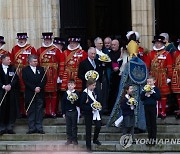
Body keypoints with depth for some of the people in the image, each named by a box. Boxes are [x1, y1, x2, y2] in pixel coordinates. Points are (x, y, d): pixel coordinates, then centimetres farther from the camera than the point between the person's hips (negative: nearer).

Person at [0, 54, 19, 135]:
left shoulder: (13, 69, 7)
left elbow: (16, 79, 1)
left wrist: (10, 85, -14)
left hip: (11, 92, 2)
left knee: (12, 110, 1)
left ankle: (10, 127, 8)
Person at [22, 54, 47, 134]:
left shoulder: (41, 69, 11)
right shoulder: (25, 70, 3)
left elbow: (44, 80, 4)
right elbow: (26, 82, -7)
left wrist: (39, 87, -12)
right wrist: (34, 88, -14)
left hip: (40, 94, 2)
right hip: (30, 94, -2)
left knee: (39, 111, 2)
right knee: (31, 111, 1)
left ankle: (39, 128, 5)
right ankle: (31, 128, 5)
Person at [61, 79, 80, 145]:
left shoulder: (76, 93, -4)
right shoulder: (65, 93, 3)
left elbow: (79, 103, -6)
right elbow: (63, 103, 6)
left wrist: (75, 100, -25)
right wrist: (63, 113, 4)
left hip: (74, 112, -2)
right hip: (67, 112, 2)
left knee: (74, 126, 4)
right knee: (68, 126, 7)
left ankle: (74, 140, 11)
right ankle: (69, 139, 14)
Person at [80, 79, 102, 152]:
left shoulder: (94, 92, 4)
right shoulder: (84, 93, -15)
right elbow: (81, 105, -15)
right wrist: (90, 107, -24)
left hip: (95, 112, 5)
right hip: (88, 113, -5)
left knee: (98, 126, -4)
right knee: (88, 129, 3)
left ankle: (95, 139, 23)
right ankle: (88, 145, 13)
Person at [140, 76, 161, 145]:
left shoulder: (156, 89, 1)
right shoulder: (144, 89, 12)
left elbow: (159, 98, -7)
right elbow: (141, 98, 8)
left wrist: (152, 93, -12)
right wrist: (146, 94, -8)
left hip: (153, 107, -4)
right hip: (146, 106, 4)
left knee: (153, 123, -3)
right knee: (148, 123, 5)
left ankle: (154, 138, -2)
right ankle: (150, 138, 10)